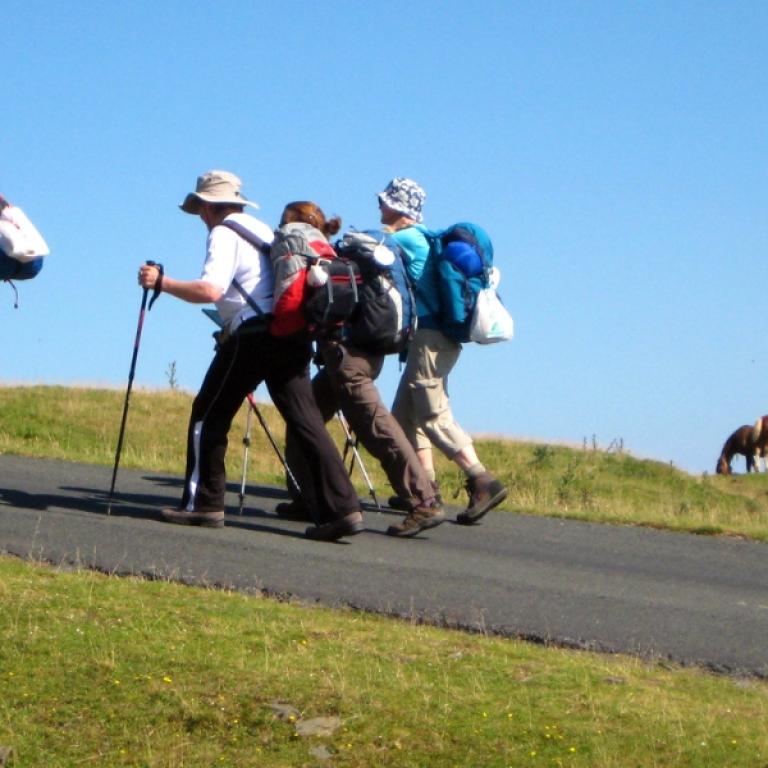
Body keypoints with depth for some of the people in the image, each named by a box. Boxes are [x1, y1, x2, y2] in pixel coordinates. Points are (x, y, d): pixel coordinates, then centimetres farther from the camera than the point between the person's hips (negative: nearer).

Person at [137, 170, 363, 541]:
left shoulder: (223, 233, -2)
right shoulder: (262, 230, 24)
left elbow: (210, 290, -17)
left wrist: (161, 282, -10)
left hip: (254, 333, -7)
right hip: (291, 336, 7)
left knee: (209, 414, 6)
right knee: (305, 419, 1)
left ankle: (203, 504, 7)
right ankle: (342, 508, -9)